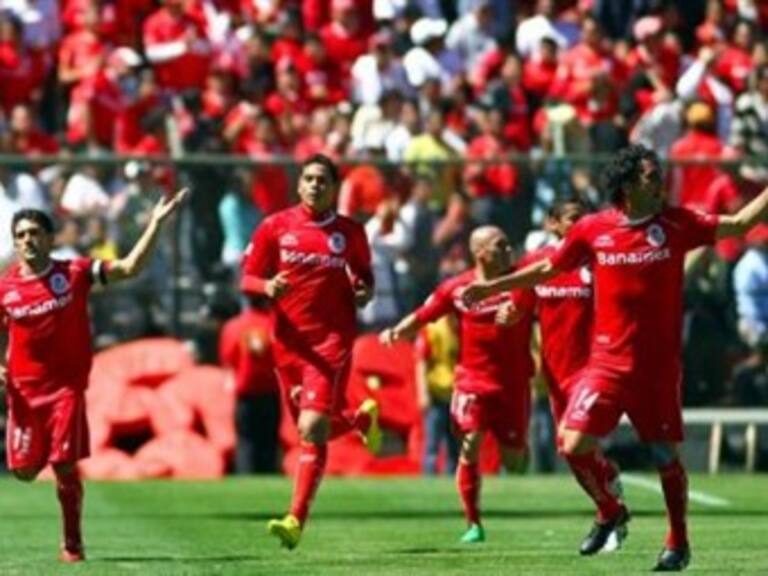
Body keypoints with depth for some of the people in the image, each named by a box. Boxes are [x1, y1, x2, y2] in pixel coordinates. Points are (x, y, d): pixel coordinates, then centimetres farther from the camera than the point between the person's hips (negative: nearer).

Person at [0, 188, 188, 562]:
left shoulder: (75, 273, -2)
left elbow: (130, 267, -3)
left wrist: (156, 223, -11)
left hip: (67, 387, -2)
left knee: (64, 465, -9)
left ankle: (72, 542, 9)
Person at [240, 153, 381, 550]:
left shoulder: (350, 233, 4)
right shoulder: (275, 227, 4)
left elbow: (364, 275, 18)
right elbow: (247, 279, 6)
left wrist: (364, 292, -4)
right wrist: (267, 286, -16)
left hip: (331, 342, -3)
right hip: (289, 342, 3)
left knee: (312, 430, -16)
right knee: (312, 430, 12)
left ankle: (296, 521, -18)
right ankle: (363, 417, 46)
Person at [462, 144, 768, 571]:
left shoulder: (676, 224, -1)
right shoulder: (593, 229, 0)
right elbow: (548, 269, 13)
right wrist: (492, 287, 13)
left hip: (660, 366, -1)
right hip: (608, 360, 1)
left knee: (666, 454, 4)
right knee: (575, 444, -11)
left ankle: (679, 544, 21)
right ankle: (611, 512, 16)